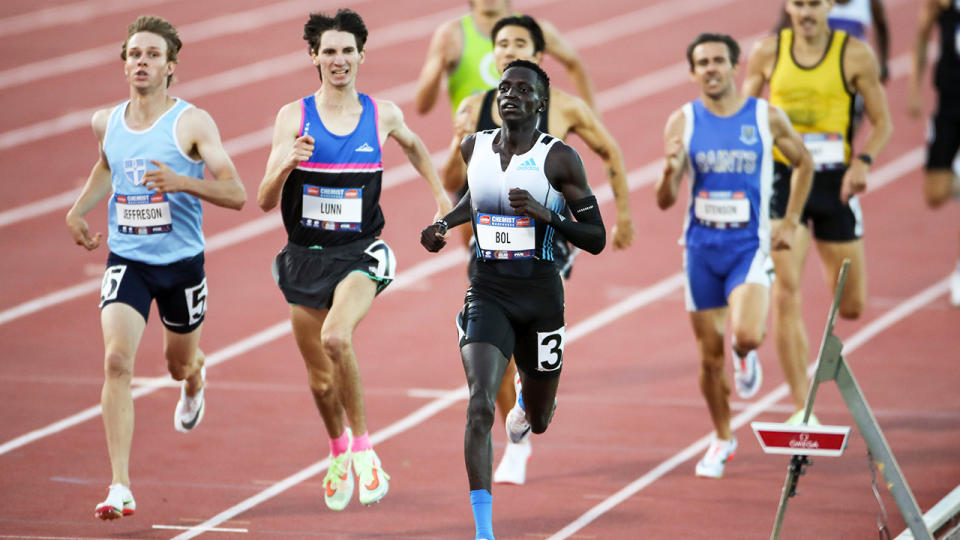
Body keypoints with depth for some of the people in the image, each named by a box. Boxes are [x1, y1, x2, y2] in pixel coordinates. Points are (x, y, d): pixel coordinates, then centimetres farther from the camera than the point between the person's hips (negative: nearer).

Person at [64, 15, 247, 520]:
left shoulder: (192, 123, -12)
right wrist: (78, 210, 11)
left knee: (179, 363, 19)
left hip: (181, 260, -1)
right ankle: (120, 487, -21)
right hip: (126, 260, 2)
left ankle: (193, 384, 61)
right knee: (116, 360, -19)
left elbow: (236, 194, -16)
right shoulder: (106, 122, 1)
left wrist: (183, 182, -32)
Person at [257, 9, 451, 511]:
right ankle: (338, 450, 41)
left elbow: (413, 145, 26)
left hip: (360, 252, -1)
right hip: (305, 256, 2)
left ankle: (363, 447, -15)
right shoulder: (294, 117, -4)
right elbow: (265, 201, -6)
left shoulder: (383, 115, 0)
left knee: (335, 336, -31)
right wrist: (286, 164, -24)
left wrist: (440, 192, 19)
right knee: (320, 380, 10)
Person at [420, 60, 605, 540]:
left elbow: (596, 240, -8)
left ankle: (526, 398, 58)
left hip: (540, 293, -1)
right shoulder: (474, 147, 3)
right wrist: (443, 225, 10)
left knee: (538, 420, 17)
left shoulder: (560, 158, -9)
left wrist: (545, 214, -22)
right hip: (487, 290, 1)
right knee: (480, 405, -21)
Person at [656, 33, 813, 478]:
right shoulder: (682, 122, -2)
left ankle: (746, 355, 14)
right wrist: (670, 170, -25)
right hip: (701, 247, 2)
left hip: (750, 246, -2)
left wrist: (790, 222, 9)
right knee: (710, 355, 6)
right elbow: (664, 201, -4)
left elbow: (803, 163, 14)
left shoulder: (767, 118, -4)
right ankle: (722, 440, 27)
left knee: (747, 334, -24)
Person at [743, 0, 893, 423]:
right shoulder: (768, 51, 2)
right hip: (781, 178, -1)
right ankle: (800, 407, -8)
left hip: (834, 181, 1)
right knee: (785, 289, -13)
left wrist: (862, 161, -13)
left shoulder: (855, 55, -2)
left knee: (851, 306, 4)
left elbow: (881, 122, 3)